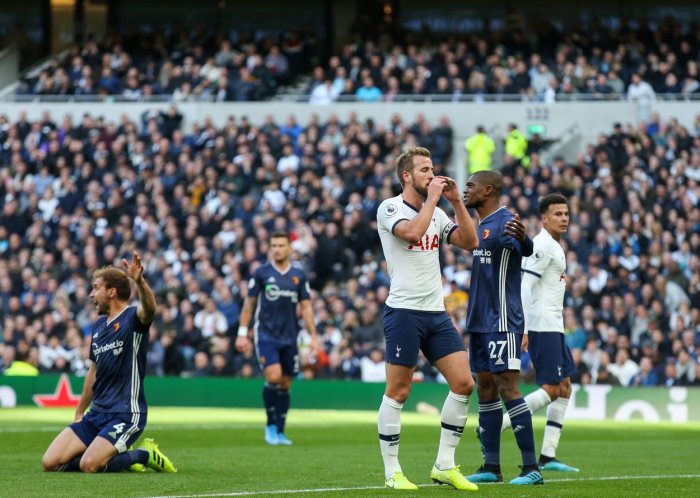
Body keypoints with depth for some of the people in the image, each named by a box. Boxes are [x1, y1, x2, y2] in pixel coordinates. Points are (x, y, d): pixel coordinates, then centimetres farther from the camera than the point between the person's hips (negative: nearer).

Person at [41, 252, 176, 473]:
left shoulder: (132, 318, -9)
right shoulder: (99, 325, 14)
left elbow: (149, 308, -35)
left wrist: (139, 281, -55)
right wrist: (79, 413, 26)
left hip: (126, 414, -8)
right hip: (97, 413, 8)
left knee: (89, 465, -28)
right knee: (50, 463, -5)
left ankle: (144, 455, -1)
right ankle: (118, 457, 12)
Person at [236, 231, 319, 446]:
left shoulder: (299, 275, 6)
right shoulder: (261, 273, -1)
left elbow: (306, 307, 9)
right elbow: (249, 303, 3)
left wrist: (313, 336, 3)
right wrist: (242, 333, -1)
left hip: (290, 337, 3)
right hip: (266, 335, -3)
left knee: (285, 384, 5)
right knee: (273, 377, -19)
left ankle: (279, 432, 15)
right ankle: (271, 424, 0)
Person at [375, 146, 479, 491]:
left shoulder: (437, 213, 15)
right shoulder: (390, 208, -5)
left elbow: (470, 242, 8)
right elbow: (413, 232, -24)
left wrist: (456, 202, 2)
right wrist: (432, 198, -13)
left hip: (436, 312, 7)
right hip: (404, 311, -7)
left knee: (463, 383, -1)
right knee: (398, 392, -3)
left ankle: (444, 466, 6)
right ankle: (392, 471, 5)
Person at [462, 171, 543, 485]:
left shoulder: (505, 222, -13)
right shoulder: (479, 226, 15)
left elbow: (526, 250, -37)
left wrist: (522, 238, -57)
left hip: (502, 321, -10)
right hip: (480, 322, 10)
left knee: (507, 387, -12)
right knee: (485, 388, 10)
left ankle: (531, 468, -12)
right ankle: (491, 467, 15)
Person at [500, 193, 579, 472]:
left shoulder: (554, 247, 19)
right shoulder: (542, 246, -13)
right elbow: (524, 287, -19)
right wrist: (522, 330, -24)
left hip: (553, 327, 10)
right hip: (542, 327, -10)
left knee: (564, 387, 8)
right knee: (552, 389, -12)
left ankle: (548, 457, 7)